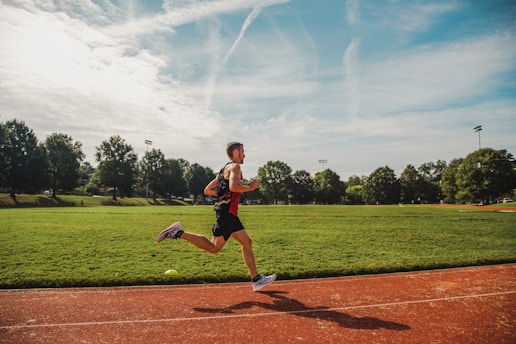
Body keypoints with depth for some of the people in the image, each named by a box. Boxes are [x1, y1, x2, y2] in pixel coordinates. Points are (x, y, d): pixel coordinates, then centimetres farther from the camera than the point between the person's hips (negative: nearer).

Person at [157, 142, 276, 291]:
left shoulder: (225, 169, 22)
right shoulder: (235, 166, -6)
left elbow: (207, 190, 22)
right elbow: (234, 186, -27)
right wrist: (249, 187, -11)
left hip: (230, 214, 10)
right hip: (227, 212, -10)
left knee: (247, 242, 10)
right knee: (214, 247, -7)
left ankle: (256, 279, 13)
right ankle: (179, 233, -4)